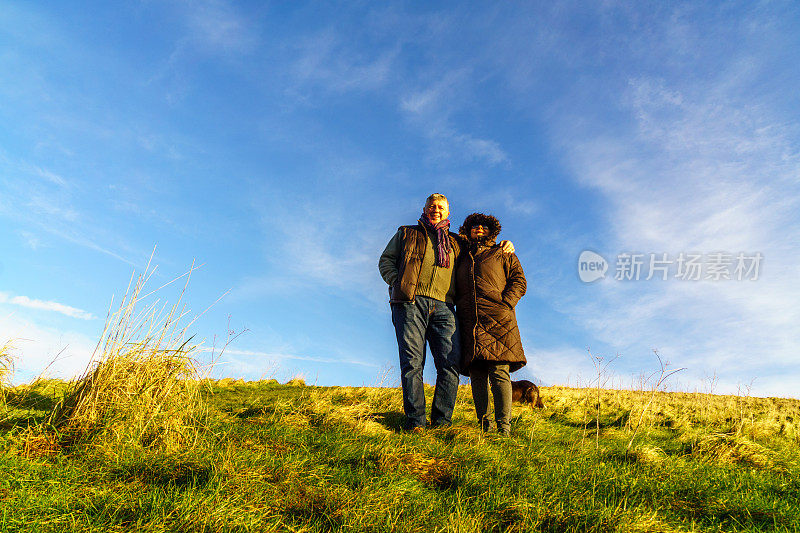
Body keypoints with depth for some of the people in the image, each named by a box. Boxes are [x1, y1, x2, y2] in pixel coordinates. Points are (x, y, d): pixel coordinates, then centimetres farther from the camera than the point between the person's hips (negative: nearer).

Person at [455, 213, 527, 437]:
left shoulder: (503, 254, 17)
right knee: (477, 375, -2)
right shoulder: (461, 257, 26)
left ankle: (504, 427, -14)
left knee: (499, 372, -13)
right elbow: (455, 291, 27)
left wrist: (504, 304, -8)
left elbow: (519, 281, 7)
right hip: (470, 323, 4)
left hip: (498, 320, -3)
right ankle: (483, 425, 0)